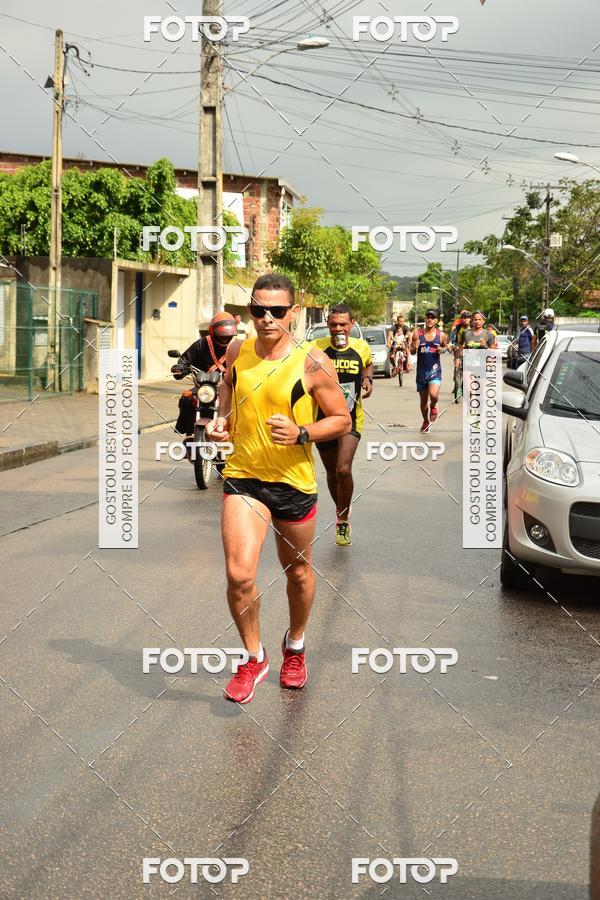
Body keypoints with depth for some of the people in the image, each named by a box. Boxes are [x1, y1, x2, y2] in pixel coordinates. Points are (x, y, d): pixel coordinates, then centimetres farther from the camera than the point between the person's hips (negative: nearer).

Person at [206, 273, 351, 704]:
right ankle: (254, 658, 10)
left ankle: (295, 645, 45)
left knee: (298, 572, 17)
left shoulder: (313, 362, -11)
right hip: (243, 477, 1)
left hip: (295, 481, -1)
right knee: (239, 574, -13)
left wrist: (300, 434, -22)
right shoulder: (237, 351, -1)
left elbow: (342, 420, -5)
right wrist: (220, 421, 0)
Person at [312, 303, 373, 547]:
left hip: (351, 418, -1)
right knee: (332, 473, 13)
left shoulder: (362, 348, -2)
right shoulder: (316, 349, -8)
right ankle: (342, 512, 39)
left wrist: (368, 379, 2)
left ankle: (343, 521, 1)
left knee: (343, 470, -18)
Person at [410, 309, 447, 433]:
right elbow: (412, 352, 6)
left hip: (435, 370, -2)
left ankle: (433, 406, 14)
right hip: (421, 370, 2)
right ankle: (426, 421, 36)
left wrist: (442, 350, -5)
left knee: (433, 395, -23)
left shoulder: (441, 335, -1)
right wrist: (414, 348, -17)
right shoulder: (417, 333, -1)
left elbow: (445, 346, 18)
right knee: (423, 399, 12)